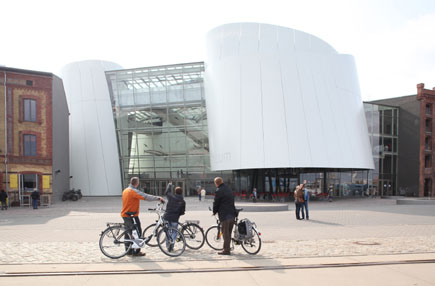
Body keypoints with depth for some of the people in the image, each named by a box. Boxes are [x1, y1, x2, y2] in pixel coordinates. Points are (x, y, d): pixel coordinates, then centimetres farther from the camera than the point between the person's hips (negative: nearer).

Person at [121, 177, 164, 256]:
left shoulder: (125, 190, 10)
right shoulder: (134, 191, -18)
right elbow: (146, 197, -26)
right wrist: (158, 198, -26)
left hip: (125, 215, 9)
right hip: (132, 216, -9)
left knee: (129, 232, 17)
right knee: (138, 232, 0)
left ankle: (129, 251, 24)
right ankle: (136, 251, 2)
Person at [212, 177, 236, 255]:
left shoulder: (219, 191, -11)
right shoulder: (229, 189, 14)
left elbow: (216, 203, -7)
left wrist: (214, 212, 10)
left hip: (224, 215, -8)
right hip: (232, 214, 8)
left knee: (225, 233, -2)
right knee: (229, 233, 15)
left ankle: (226, 250, 2)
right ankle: (227, 248, 23)